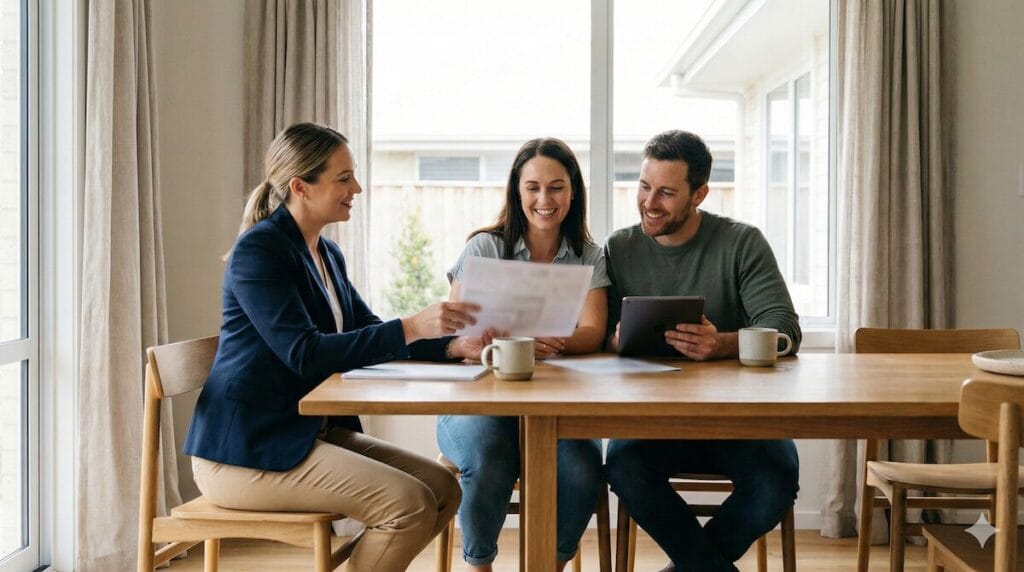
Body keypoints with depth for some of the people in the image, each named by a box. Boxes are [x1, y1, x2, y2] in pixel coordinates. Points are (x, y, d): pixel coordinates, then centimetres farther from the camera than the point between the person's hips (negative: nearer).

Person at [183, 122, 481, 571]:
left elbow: (368, 335, 14)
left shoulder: (327, 255, 13)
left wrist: (453, 345, -3)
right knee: (409, 503, -21)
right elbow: (304, 354, -23)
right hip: (247, 449, -9)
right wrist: (411, 327, -30)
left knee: (444, 490, -3)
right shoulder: (258, 250, -14)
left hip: (310, 431, 9)